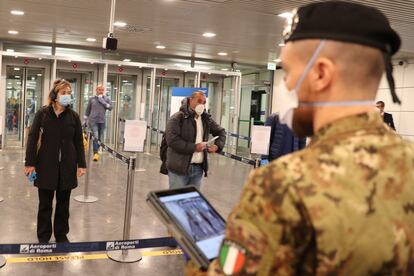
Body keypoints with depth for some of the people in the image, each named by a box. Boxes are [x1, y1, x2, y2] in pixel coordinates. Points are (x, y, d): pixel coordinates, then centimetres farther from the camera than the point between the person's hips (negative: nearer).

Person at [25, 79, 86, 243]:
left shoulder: (73, 116, 1)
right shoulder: (42, 114, -4)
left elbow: (79, 141, 3)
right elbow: (32, 138, -3)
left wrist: (81, 164, 1)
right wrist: (30, 162, -7)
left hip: (67, 166, 1)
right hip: (46, 165, -1)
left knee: (63, 203, 12)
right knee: (45, 203, 9)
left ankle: (61, 234, 26)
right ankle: (43, 236, 24)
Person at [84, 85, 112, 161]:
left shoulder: (106, 99, 7)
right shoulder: (92, 99, 6)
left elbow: (110, 108, -5)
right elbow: (87, 110, 12)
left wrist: (103, 102, -14)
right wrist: (85, 120, 13)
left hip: (102, 121, 2)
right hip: (93, 120, -2)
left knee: (100, 138, 8)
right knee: (95, 136, -16)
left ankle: (97, 151, 24)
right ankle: (95, 153, -16)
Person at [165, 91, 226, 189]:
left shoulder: (206, 119, 12)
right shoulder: (177, 118, -9)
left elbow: (221, 132, 25)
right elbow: (172, 140, -19)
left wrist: (217, 145, 6)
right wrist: (194, 147, -18)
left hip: (198, 168, 6)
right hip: (179, 168, -6)